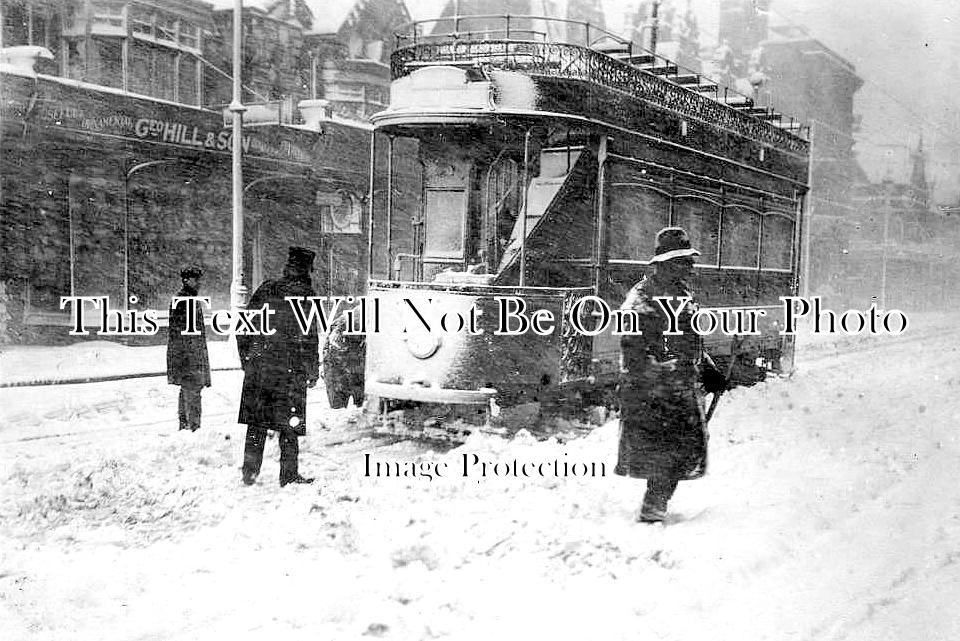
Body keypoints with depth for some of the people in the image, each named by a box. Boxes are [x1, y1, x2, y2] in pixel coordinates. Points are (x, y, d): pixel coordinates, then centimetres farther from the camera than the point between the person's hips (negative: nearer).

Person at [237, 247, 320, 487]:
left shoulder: (265, 289, 7)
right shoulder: (305, 295, -7)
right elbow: (309, 338, -11)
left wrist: (246, 358, 16)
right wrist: (313, 370, -4)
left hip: (258, 367, 4)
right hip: (290, 369, -4)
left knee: (256, 423, 11)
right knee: (289, 423, 6)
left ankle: (250, 471, 12)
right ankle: (289, 474, 10)